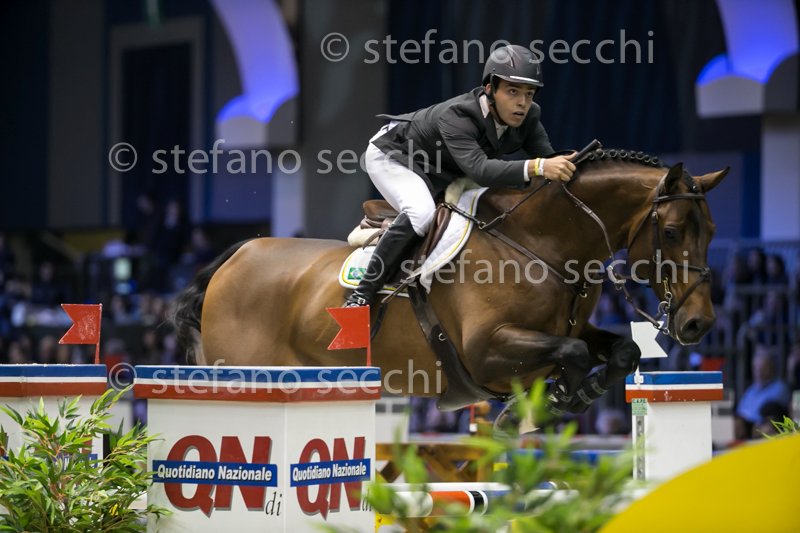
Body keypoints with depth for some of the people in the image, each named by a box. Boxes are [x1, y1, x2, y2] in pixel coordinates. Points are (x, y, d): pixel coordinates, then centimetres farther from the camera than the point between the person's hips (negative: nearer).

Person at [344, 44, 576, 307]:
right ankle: (362, 294, -27)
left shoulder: (528, 117, -21)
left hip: (443, 172, 8)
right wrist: (536, 167, -71)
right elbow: (480, 169, -57)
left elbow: (549, 161, -19)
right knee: (421, 213, -35)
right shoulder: (455, 116, -42)